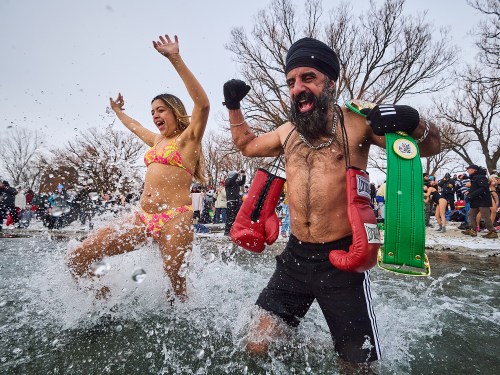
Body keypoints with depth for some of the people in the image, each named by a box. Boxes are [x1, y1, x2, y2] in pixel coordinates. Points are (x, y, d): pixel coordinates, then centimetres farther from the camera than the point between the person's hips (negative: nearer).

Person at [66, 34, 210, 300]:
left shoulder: (188, 138, 1)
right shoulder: (157, 140, 23)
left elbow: (203, 104, -17)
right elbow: (134, 126, 44)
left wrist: (176, 59, -21)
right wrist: (117, 110, 61)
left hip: (174, 218, -7)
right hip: (142, 217, 7)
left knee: (174, 283, -3)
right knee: (77, 259, 1)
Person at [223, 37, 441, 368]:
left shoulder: (357, 121, -4)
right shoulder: (287, 132, 10)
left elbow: (431, 147, 1)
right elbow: (246, 145, 29)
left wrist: (414, 123, -21)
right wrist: (234, 106, 16)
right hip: (295, 257, 4)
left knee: (358, 363, 6)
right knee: (255, 348, 8)